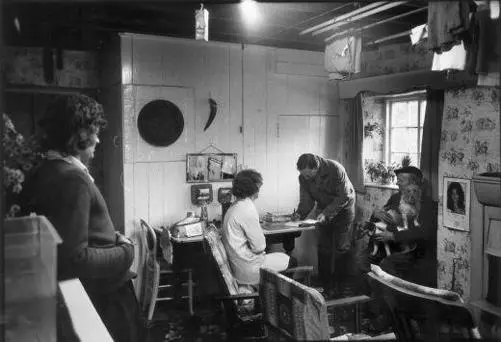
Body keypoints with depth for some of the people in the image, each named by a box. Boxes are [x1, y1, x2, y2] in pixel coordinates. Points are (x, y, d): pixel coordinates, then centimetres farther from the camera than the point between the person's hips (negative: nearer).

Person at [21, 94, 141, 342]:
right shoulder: (73, 179, -25)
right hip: (106, 295, -9)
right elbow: (75, 259, -29)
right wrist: (125, 252, -16)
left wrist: (109, 237, 7)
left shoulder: (46, 171, 4)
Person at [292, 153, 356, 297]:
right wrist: (300, 214, -29)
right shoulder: (303, 178, -16)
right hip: (324, 209, 5)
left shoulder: (336, 169, -32)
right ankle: (324, 283, 13)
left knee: (342, 247, -4)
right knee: (323, 247, 4)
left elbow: (343, 198, -28)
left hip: (343, 208, -4)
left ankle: (342, 283, 7)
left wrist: (326, 213, -34)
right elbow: (306, 200, -10)